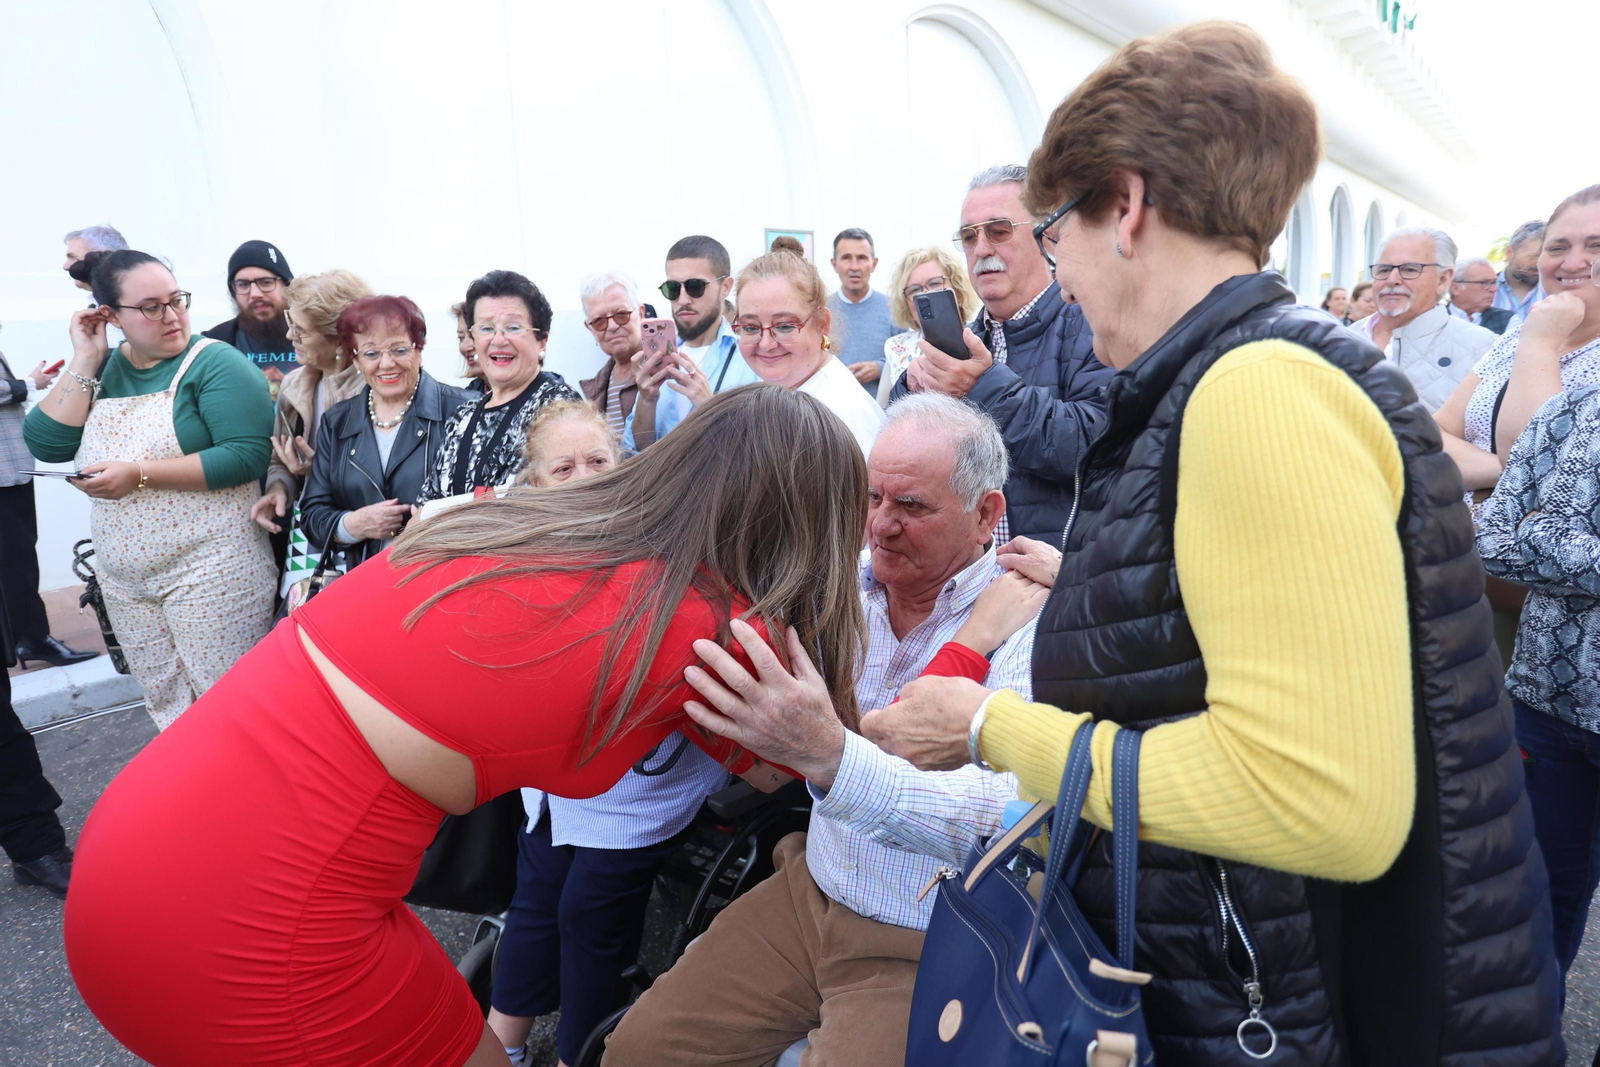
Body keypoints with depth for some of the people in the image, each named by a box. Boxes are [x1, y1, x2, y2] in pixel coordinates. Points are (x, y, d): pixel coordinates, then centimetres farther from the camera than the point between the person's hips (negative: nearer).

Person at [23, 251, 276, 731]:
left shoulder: (215, 363, -8)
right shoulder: (102, 369, 10)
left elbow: (248, 456, -20)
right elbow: (45, 444, -1)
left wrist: (139, 475, -21)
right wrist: (85, 361, -5)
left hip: (210, 569, -6)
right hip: (125, 578, 6)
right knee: (167, 707, 16)